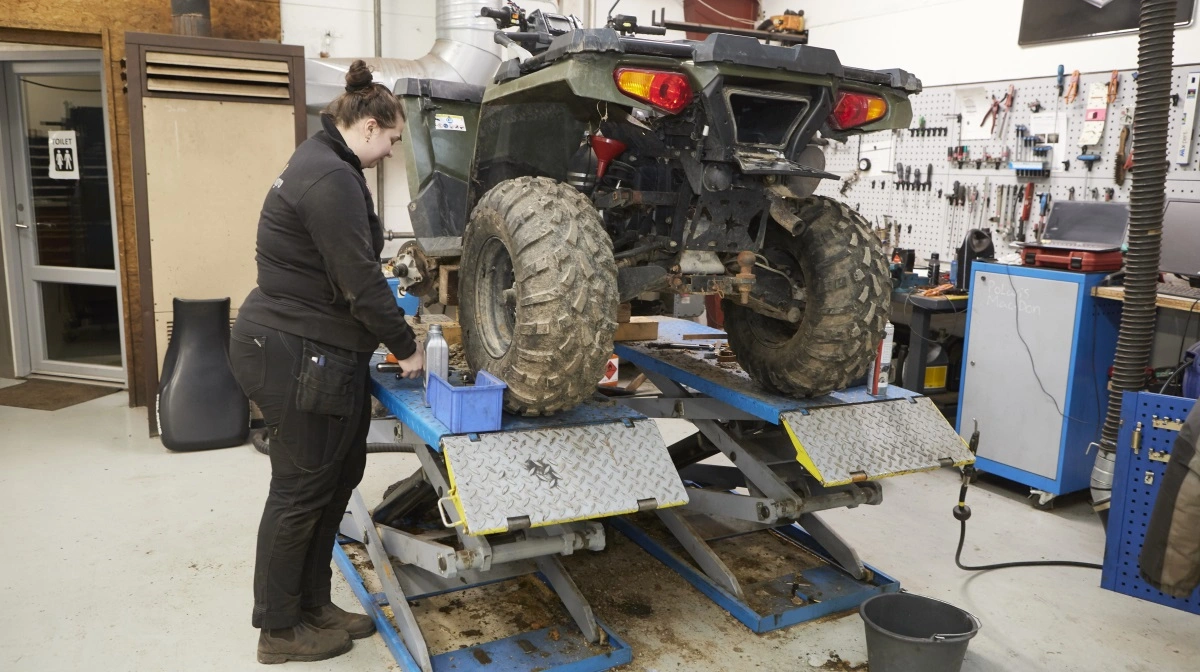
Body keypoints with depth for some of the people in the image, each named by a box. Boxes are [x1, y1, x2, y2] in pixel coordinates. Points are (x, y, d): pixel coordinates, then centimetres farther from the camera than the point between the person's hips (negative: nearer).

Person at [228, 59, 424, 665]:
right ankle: (279, 630, 21)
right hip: (296, 357, -10)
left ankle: (312, 603, 31)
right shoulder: (330, 177, -19)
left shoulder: (323, 164, 15)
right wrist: (405, 347, -11)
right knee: (301, 490, 3)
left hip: (318, 353, 10)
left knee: (340, 475, 17)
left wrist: (389, 326, 15)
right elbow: (358, 279, -21)